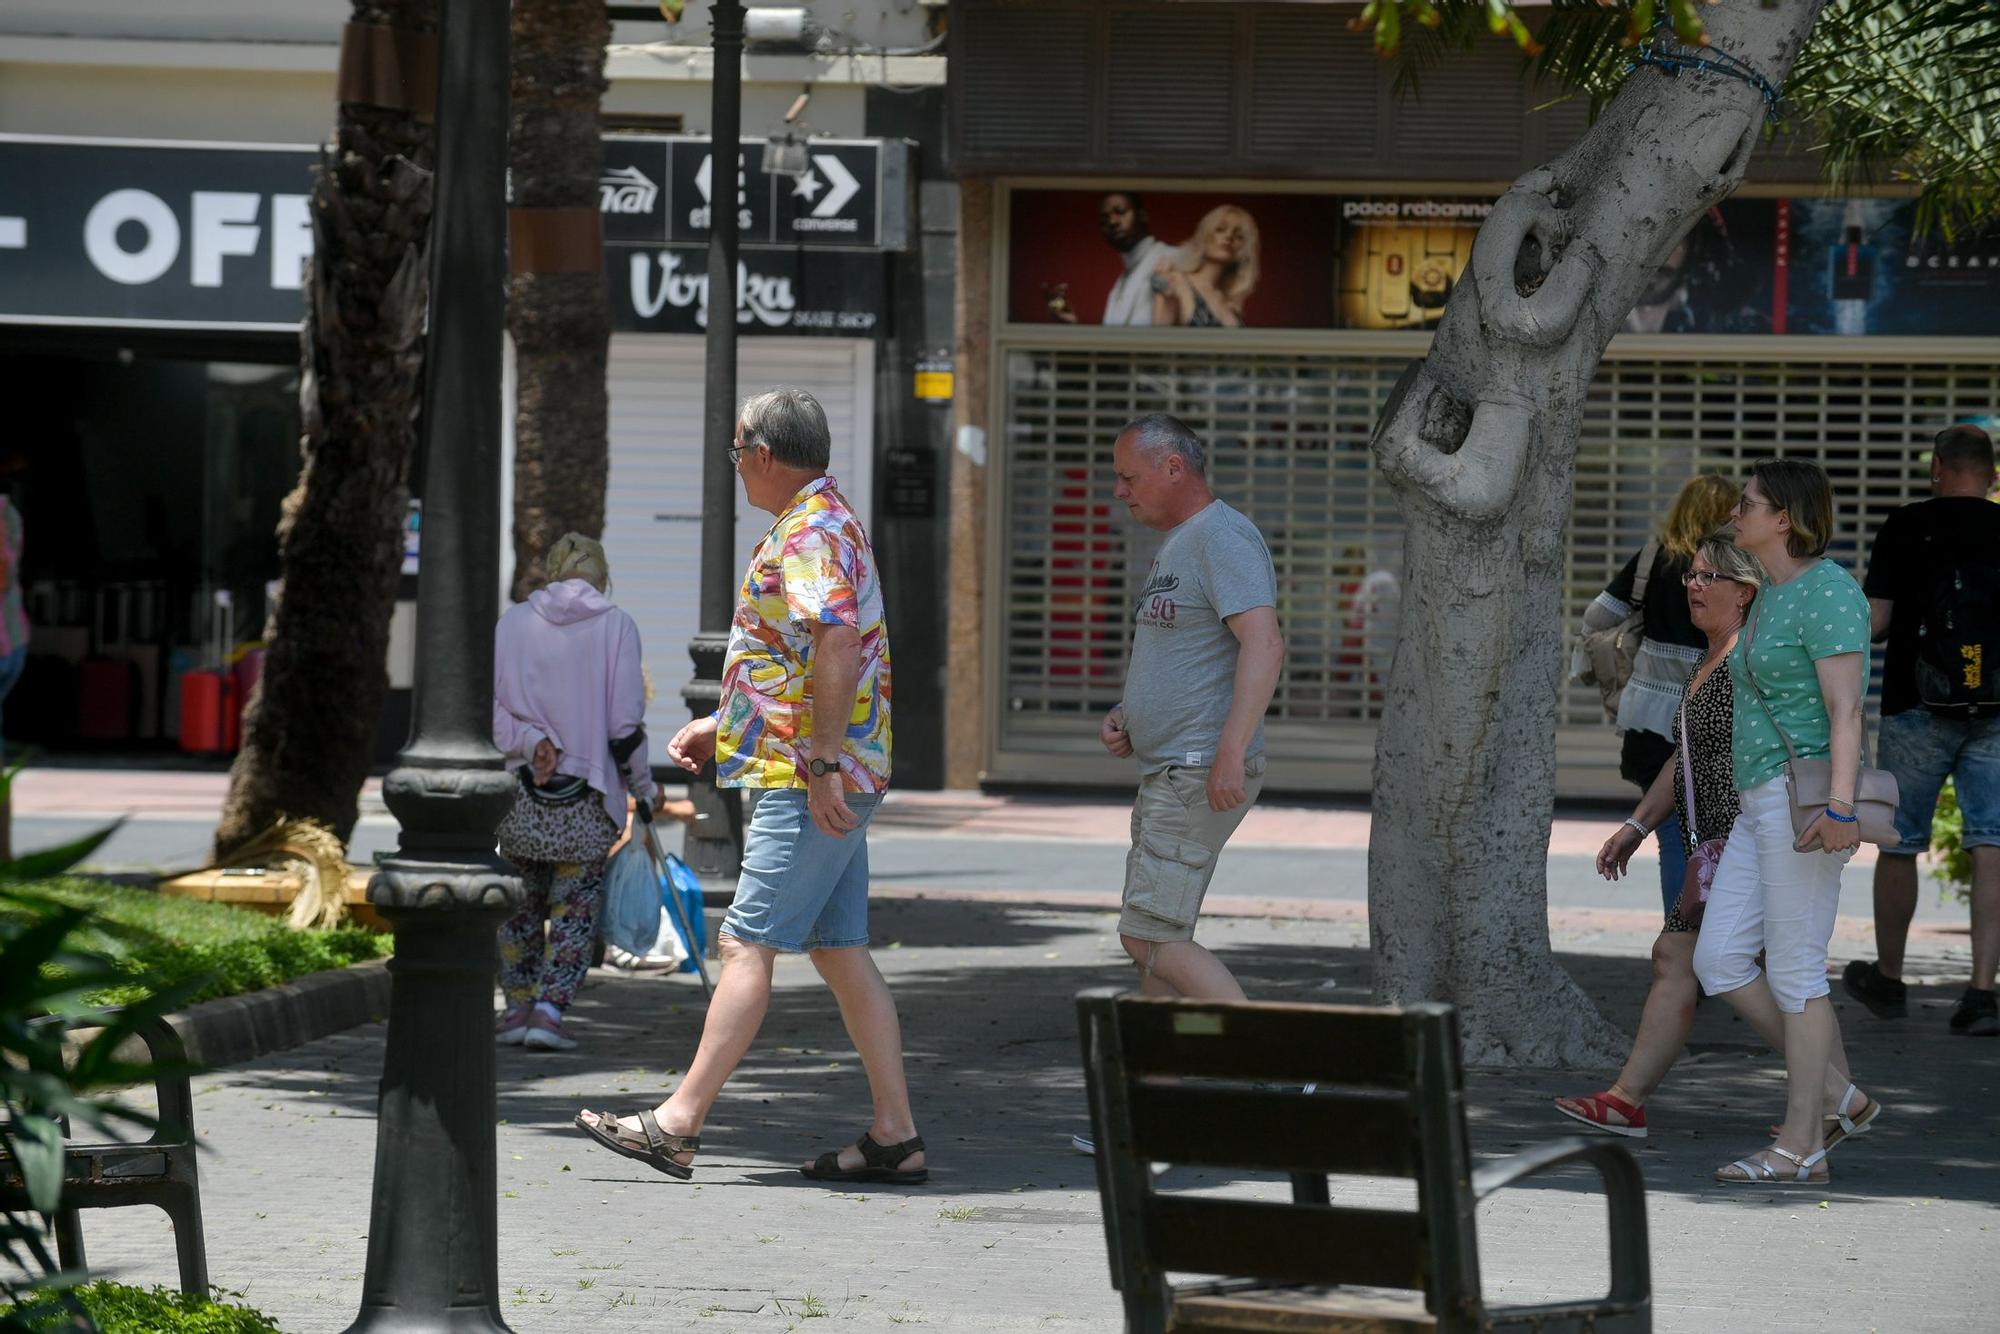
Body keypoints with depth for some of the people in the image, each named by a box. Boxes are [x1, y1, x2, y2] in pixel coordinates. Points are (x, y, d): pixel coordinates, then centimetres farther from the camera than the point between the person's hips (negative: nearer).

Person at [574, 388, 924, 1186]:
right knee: (840, 952, 8)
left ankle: (678, 1124, -12)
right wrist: (721, 728, 25)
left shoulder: (810, 533, -13)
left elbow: (835, 647, -25)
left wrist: (821, 765, -26)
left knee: (748, 944, -11)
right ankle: (895, 1136, 7)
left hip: (807, 784, -11)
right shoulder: (825, 523, 21)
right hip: (833, 781, 11)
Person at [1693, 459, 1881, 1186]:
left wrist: (1840, 806, -29)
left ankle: (1801, 1148, 1)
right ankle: (1839, 1093, 12)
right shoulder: (1774, 594, 18)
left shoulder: (1828, 593, -13)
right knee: (1718, 962, 5)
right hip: (1761, 803, 10)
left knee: (1794, 971, -5)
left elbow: (1846, 708, -20)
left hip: (1806, 800, -10)